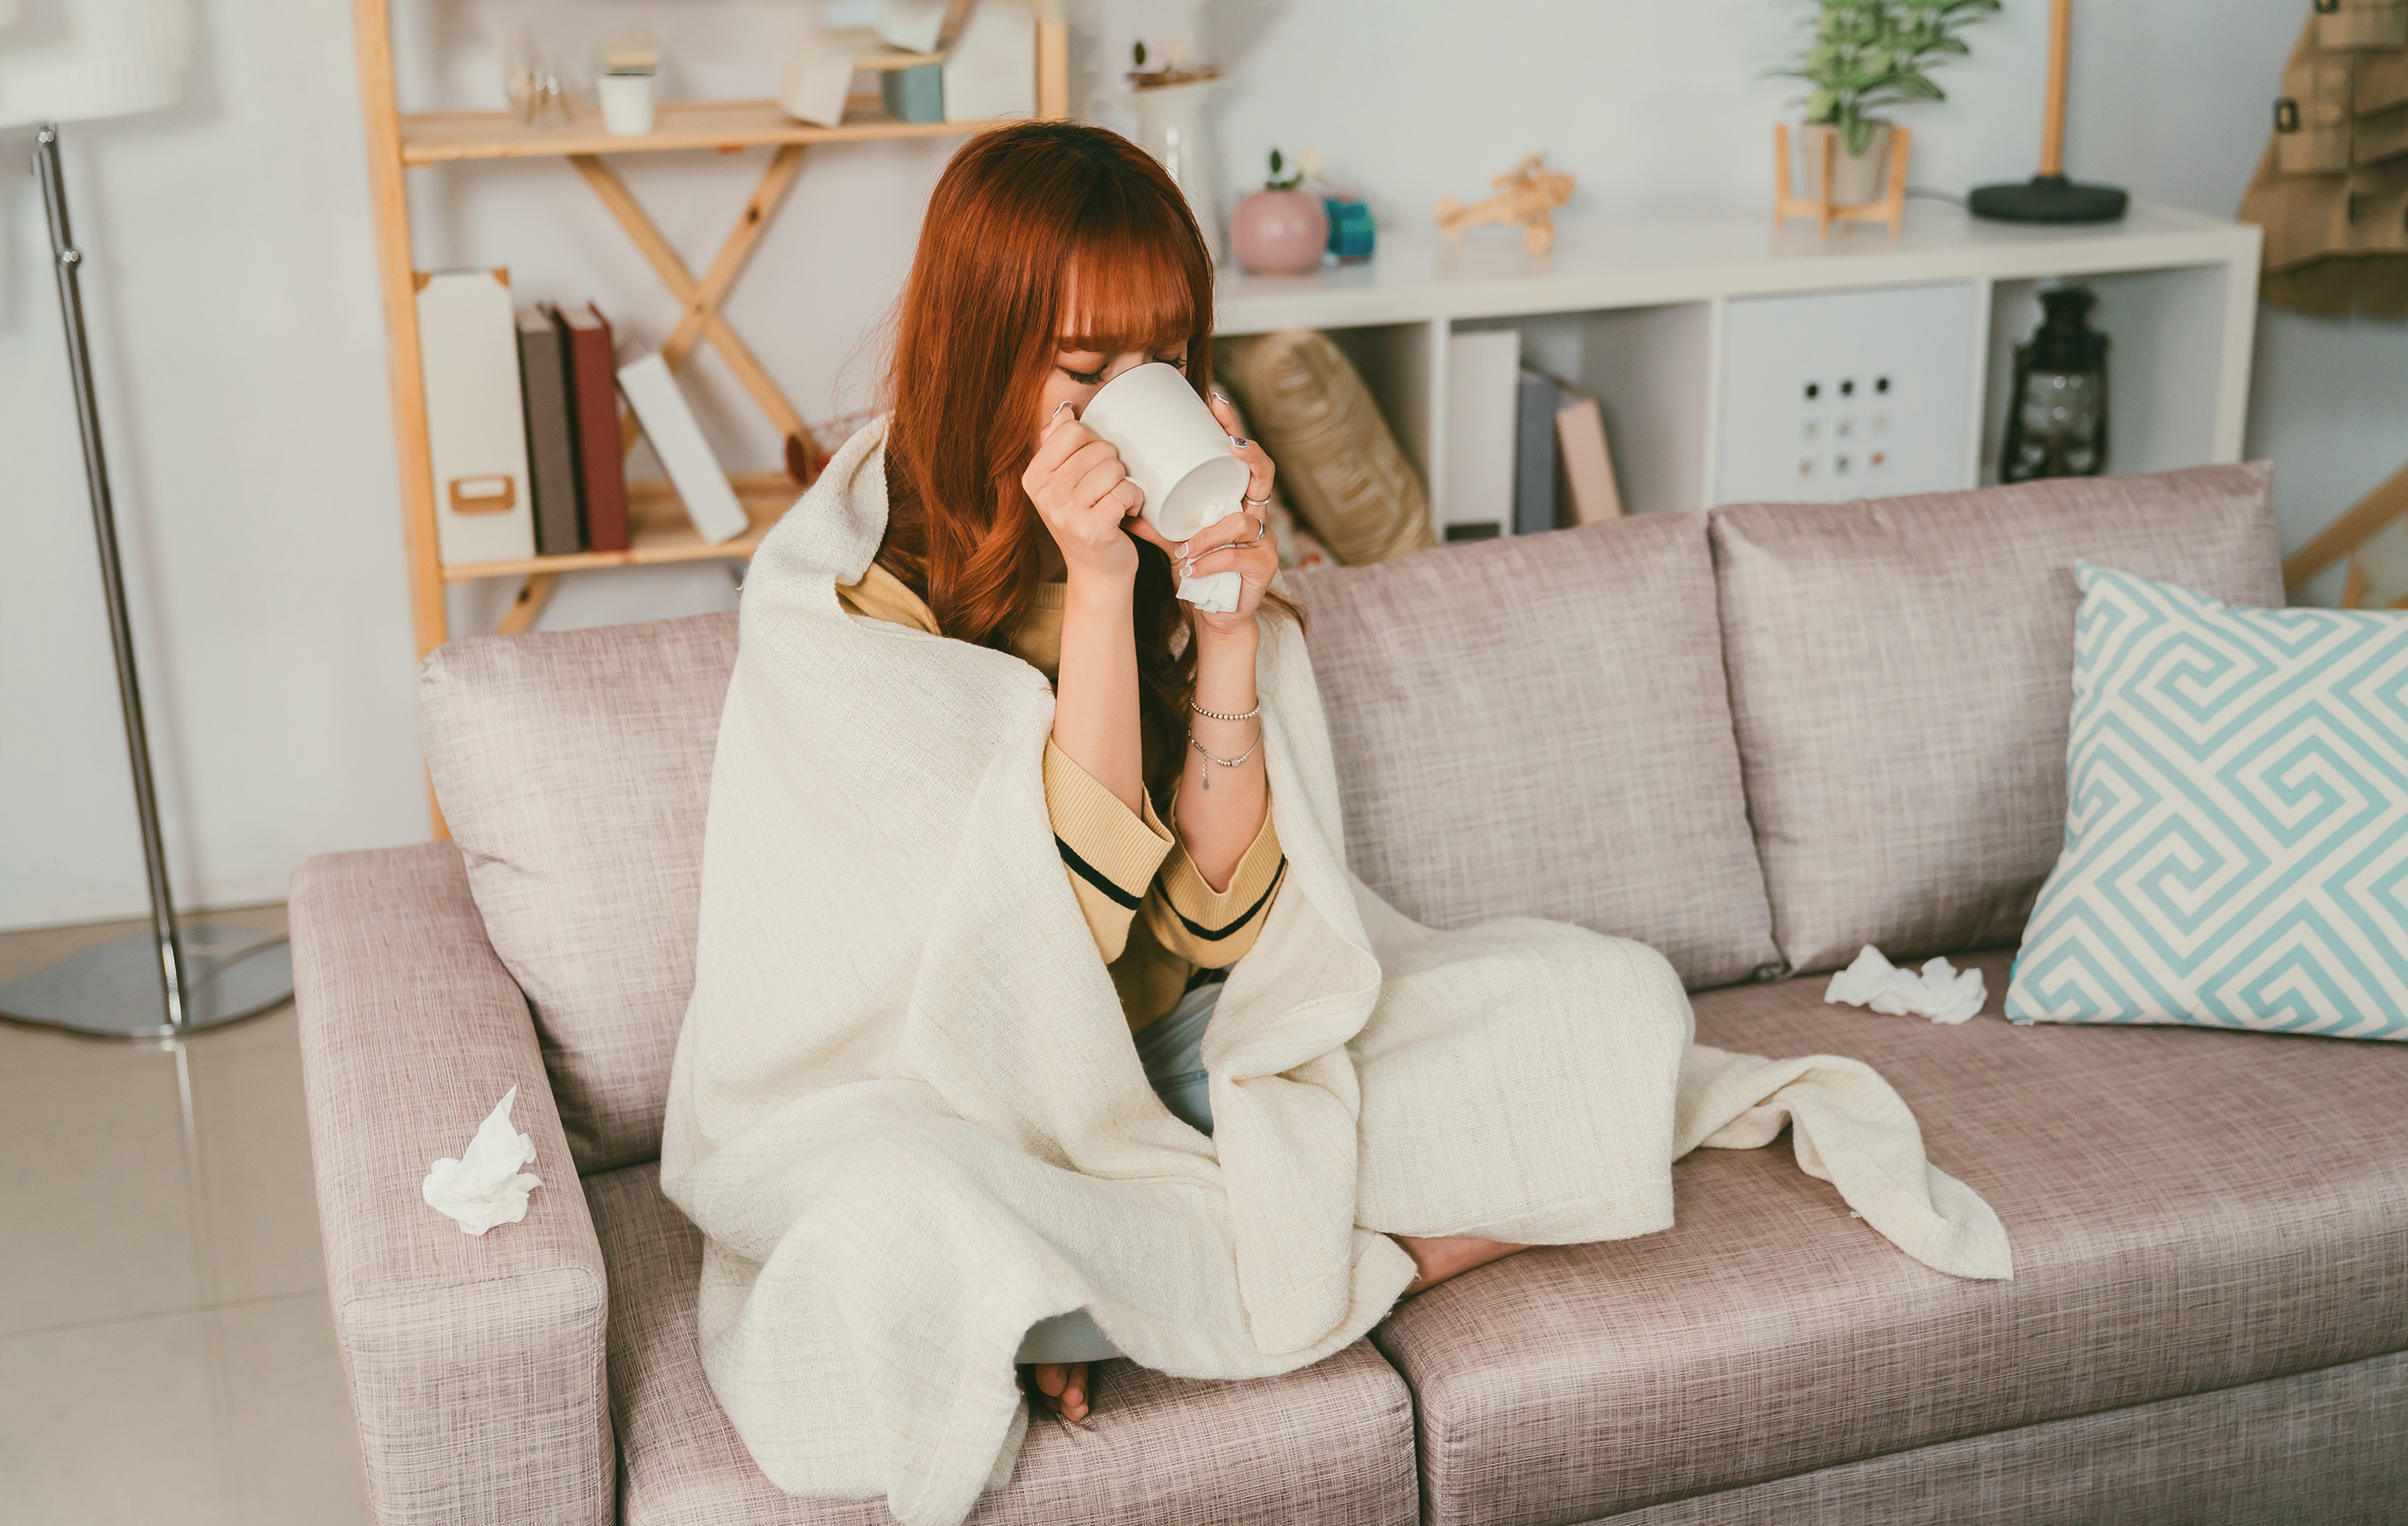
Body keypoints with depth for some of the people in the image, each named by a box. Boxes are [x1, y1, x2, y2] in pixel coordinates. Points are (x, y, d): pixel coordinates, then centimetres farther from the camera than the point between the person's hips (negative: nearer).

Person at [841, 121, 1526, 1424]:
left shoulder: (1179, 546, -2)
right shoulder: (870, 587, -16)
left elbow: (1216, 923, -7)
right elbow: (1064, 926, -23)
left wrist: (1226, 626, -19)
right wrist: (1096, 588, -28)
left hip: (1177, 1047, 6)